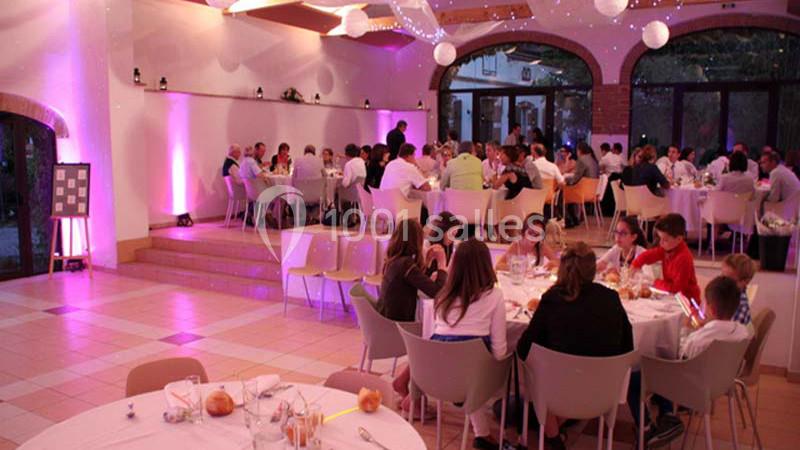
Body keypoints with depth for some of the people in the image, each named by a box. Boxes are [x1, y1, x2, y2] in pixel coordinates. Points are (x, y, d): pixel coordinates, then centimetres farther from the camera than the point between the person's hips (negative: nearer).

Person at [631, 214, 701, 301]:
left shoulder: (683, 258, -25)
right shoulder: (667, 248, -3)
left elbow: (677, 288, -27)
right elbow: (647, 255, 9)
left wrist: (656, 283, -18)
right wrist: (634, 267, -8)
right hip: (672, 296, 8)